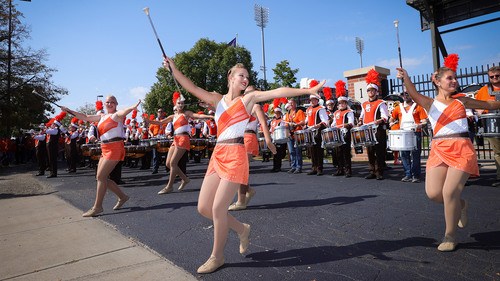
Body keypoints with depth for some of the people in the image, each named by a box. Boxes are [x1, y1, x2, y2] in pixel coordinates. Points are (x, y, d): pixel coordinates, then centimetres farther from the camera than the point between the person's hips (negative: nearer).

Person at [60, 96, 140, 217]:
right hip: (105, 149, 9)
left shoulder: (117, 114, -6)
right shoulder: (101, 116, 18)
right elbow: (85, 117, 24)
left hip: (115, 148, -9)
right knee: (102, 177, 8)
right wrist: (69, 111, 24)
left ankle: (97, 207, -1)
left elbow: (124, 112, -28)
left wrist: (133, 107, -51)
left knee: (101, 176, -10)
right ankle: (122, 197, 20)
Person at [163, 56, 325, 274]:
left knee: (218, 208, -7)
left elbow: (279, 92, -2)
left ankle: (217, 257, 16)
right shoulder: (217, 99, 14)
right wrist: (173, 68, 2)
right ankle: (242, 229, 28)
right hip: (218, 154, 6)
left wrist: (308, 90, -5)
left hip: (235, 155, -6)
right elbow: (192, 88, 9)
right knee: (203, 208, 6)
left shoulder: (249, 98, 3)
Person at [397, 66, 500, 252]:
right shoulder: (430, 103, 8)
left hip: (462, 149, 0)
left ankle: (450, 236, 7)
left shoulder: (461, 101, 15)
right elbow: (414, 95, -13)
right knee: (433, 193, -11)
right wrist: (405, 78, -32)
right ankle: (460, 205, 25)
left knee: (449, 192, -13)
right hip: (439, 149, 0)